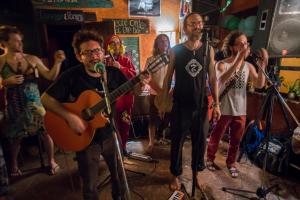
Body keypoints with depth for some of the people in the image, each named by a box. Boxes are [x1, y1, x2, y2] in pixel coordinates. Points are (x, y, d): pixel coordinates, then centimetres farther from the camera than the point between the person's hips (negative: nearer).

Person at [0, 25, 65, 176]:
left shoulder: (32, 59, -2)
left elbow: (50, 76, -5)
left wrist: (57, 63, -19)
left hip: (34, 103, 0)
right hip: (14, 106, 0)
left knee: (45, 131, 1)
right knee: (15, 137, 15)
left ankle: (51, 161, 23)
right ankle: (13, 165, 41)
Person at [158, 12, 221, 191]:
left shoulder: (209, 50, 2)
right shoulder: (175, 51, -4)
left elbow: (213, 78, 5)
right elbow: (168, 77, 0)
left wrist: (217, 104, 1)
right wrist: (164, 102, -2)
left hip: (201, 105, 2)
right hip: (180, 105, -2)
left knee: (200, 141, 14)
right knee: (177, 142, 9)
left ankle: (196, 172, 40)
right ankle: (176, 175, 32)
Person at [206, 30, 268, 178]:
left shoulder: (248, 66, 3)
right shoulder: (222, 64, -10)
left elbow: (260, 84, -8)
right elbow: (222, 80, -31)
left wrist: (262, 65, -20)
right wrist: (239, 59, -36)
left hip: (240, 111, 4)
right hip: (223, 109, -4)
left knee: (235, 140, 16)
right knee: (215, 137, 12)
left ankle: (231, 163, 37)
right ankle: (210, 158, 35)